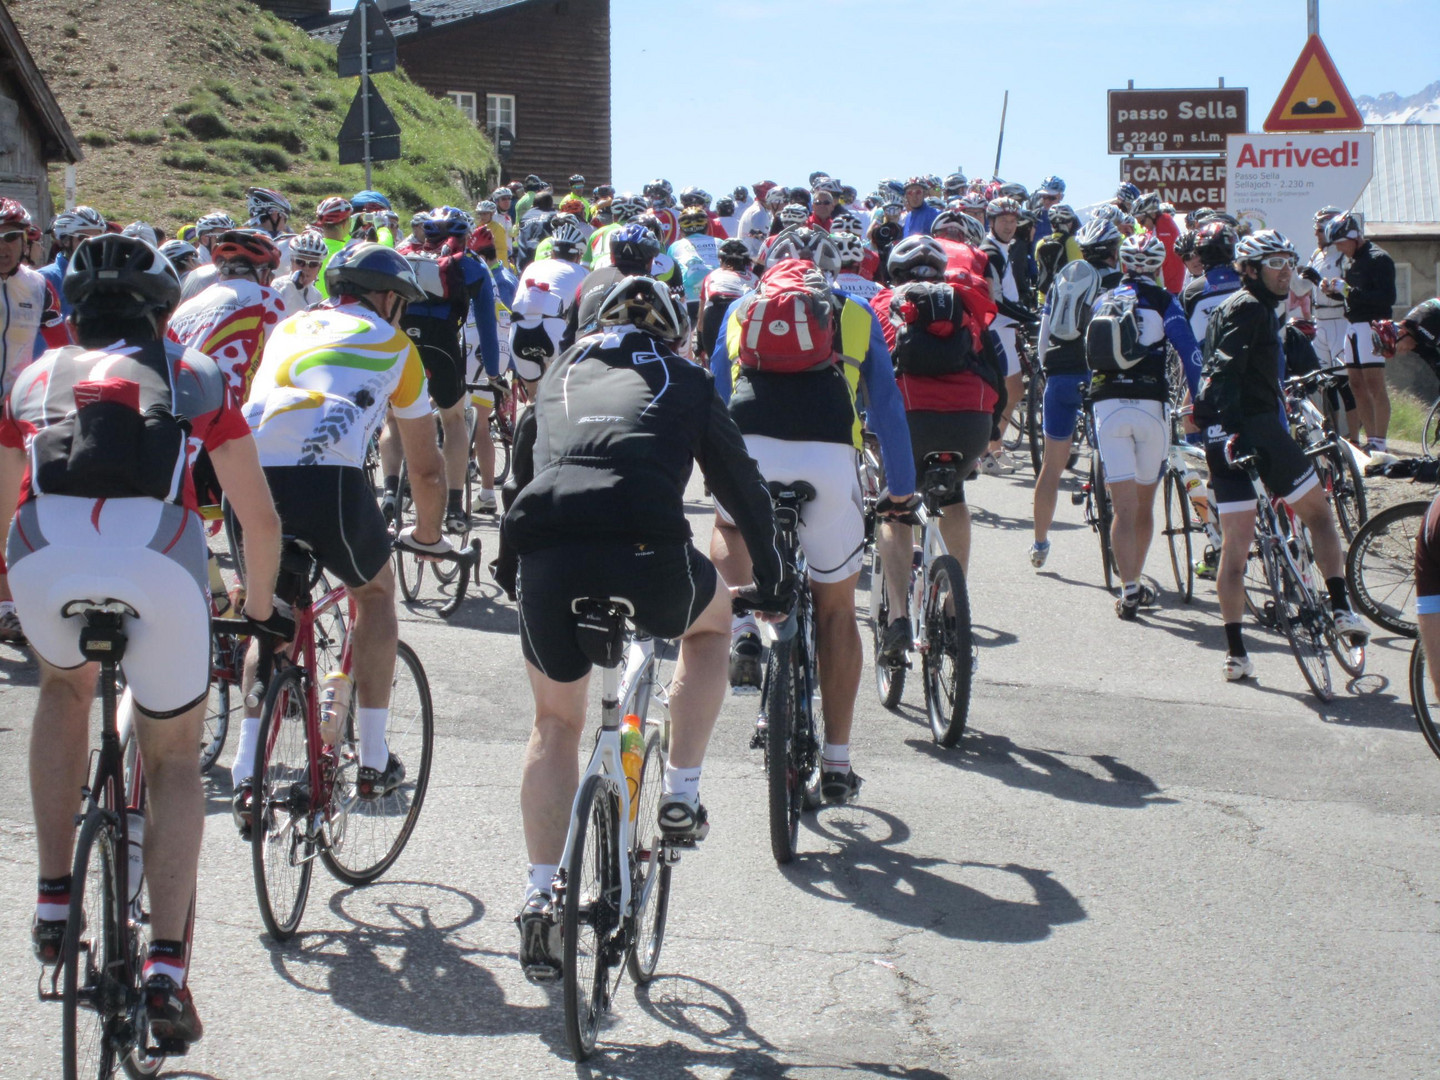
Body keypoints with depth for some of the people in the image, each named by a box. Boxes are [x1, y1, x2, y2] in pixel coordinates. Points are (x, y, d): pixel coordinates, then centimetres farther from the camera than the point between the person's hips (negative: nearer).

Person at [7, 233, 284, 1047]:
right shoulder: (196, 375, 26)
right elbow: (259, 516, 25)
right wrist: (262, 609, 41)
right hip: (161, 558, -1)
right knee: (175, 759, 19)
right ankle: (166, 968, 5)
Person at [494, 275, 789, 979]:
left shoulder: (560, 374, 32)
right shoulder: (684, 381, 25)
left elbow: (519, 478, 36)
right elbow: (740, 483, 28)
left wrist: (509, 574, 48)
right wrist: (772, 581, 40)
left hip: (544, 553, 2)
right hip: (646, 551, -2)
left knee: (555, 721, 24)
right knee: (711, 620, 33)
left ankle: (540, 900, 16)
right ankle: (681, 794, 24)